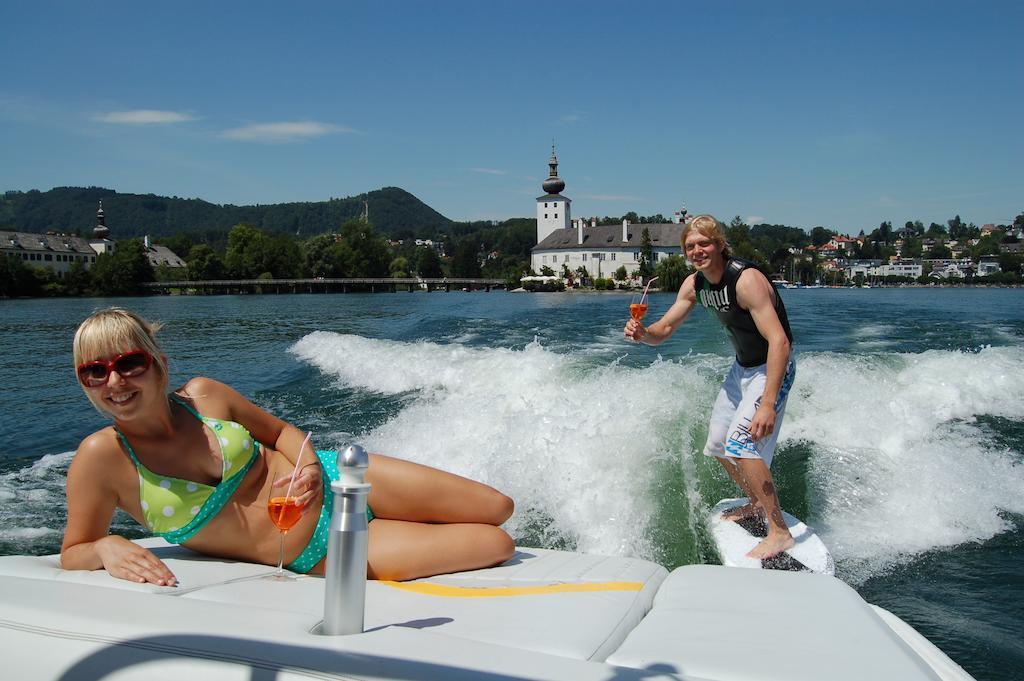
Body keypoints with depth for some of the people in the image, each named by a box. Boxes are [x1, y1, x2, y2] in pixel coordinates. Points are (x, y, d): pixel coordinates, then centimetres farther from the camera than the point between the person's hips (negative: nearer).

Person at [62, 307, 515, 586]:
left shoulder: (203, 395, -8)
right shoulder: (102, 456, -16)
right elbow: (72, 556, -7)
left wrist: (311, 465, -14)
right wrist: (105, 548, -30)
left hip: (334, 483, 3)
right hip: (320, 556, -3)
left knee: (497, 510, 7)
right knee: (496, 546, -5)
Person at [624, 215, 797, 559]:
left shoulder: (746, 279, -29)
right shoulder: (695, 284, -4)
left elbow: (779, 341, -36)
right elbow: (663, 330, 1)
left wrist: (768, 403, -43)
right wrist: (641, 333, -24)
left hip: (771, 367, -9)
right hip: (742, 366, 9)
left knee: (741, 443, -24)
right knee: (717, 444, 16)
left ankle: (779, 533, -16)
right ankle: (758, 503, 39)